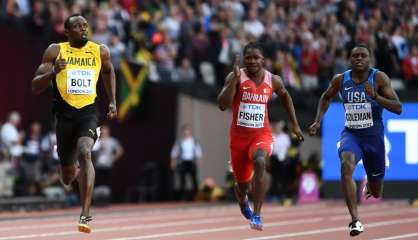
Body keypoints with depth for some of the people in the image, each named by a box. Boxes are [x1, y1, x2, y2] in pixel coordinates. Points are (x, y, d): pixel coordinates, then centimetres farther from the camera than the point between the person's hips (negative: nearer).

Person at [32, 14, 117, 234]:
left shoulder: (100, 51, 5)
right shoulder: (55, 51, 0)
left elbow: (109, 71, 27)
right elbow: (35, 87, -1)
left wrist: (113, 102, 20)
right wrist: (52, 72, -20)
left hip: (89, 112, -1)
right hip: (65, 114, 1)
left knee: (84, 153, -29)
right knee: (68, 178, 8)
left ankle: (85, 215, -31)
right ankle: (76, 169, 51)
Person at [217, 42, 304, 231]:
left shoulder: (273, 80, -2)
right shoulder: (235, 77, -11)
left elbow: (285, 96, 20)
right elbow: (222, 105, -23)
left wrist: (295, 124, 19)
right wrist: (235, 79, -31)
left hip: (262, 134, 0)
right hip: (239, 135, 0)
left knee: (259, 162, -33)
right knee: (242, 182, 12)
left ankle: (257, 215, -28)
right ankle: (243, 202, 52)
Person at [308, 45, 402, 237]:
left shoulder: (379, 78, -11)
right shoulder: (340, 80, -3)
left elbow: (398, 108, -16)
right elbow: (326, 97, 19)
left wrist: (375, 96, -30)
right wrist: (318, 121, 7)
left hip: (374, 136, 0)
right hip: (350, 134, 0)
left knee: (376, 193, 12)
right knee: (346, 165, -34)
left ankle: (369, 183, 54)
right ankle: (355, 220, -33)